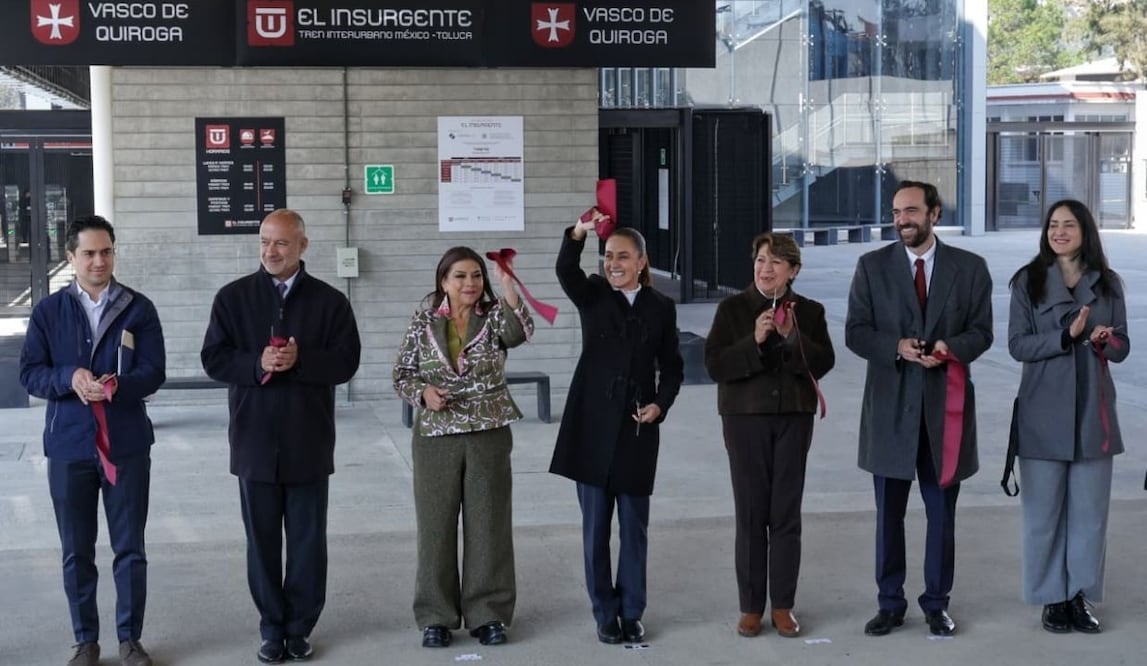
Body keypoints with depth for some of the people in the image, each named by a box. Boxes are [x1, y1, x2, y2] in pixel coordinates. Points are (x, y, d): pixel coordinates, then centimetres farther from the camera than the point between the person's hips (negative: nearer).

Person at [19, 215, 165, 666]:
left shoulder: (139, 309, 1)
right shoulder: (48, 311, 4)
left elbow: (154, 372, -4)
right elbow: (30, 373, 1)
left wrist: (118, 385, -24)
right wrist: (70, 378, -19)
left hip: (126, 443, -1)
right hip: (69, 444, 1)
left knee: (130, 548, 6)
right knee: (76, 551, 8)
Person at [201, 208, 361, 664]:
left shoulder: (330, 300, 2)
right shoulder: (233, 297, 3)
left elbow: (346, 362, -4)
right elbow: (213, 359, -1)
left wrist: (300, 361, -20)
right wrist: (257, 364, -18)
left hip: (308, 441, 0)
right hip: (255, 439, 1)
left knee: (308, 539, 6)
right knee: (262, 539, 7)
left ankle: (300, 627, 17)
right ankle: (272, 628, 18)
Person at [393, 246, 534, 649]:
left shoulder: (494, 317, -1)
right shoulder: (423, 322, 2)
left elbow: (520, 333, -24)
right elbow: (402, 374, 5)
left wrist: (507, 285, -37)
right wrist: (422, 392, -15)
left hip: (489, 436, 0)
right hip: (436, 437, 1)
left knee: (488, 524, 4)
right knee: (436, 525, 6)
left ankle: (488, 613, 15)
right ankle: (436, 616, 16)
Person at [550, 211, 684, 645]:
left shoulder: (661, 308, 4)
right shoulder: (592, 296, 0)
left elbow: (672, 367, 10)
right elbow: (565, 271, -22)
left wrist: (661, 404, -8)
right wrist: (579, 234, -40)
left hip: (637, 429, 1)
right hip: (594, 425, -1)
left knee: (634, 525, 7)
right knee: (596, 525, 5)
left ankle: (632, 613, 19)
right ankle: (605, 614, 16)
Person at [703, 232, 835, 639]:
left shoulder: (809, 312, 4)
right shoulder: (732, 309, -1)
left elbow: (823, 363, -5)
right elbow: (715, 365, -8)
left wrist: (793, 337, -19)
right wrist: (755, 341, -20)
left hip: (794, 418, 1)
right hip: (745, 418, -1)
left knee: (787, 514, 5)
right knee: (751, 514, 3)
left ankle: (783, 606, 13)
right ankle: (751, 607, 11)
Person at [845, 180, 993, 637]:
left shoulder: (970, 268, 4)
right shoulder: (872, 266, 4)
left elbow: (981, 331, 3)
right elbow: (856, 332, 0)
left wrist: (951, 348, -17)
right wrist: (896, 347, -18)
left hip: (945, 402, 0)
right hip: (890, 403, 0)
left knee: (941, 511, 7)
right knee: (889, 512, 6)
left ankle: (936, 604, 19)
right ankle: (890, 604, 17)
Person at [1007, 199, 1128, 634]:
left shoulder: (1107, 284, 7)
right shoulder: (1028, 281, 0)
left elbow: (1122, 349, 7)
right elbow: (1017, 345, -7)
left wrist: (1104, 339, -16)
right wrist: (1067, 336, -20)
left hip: (1093, 412, 2)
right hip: (1044, 413, -2)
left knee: (1090, 510, 5)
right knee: (1043, 510, 2)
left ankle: (1079, 596, 15)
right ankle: (1052, 598, 13)